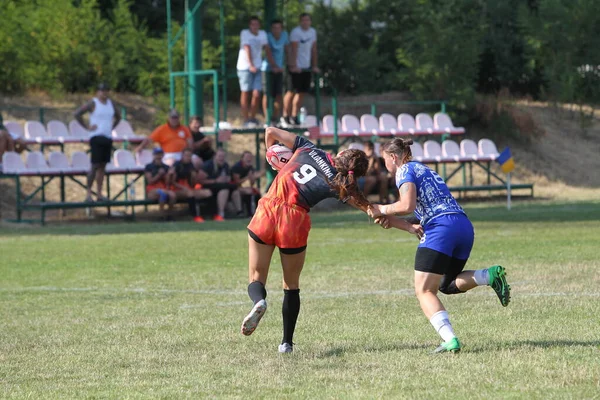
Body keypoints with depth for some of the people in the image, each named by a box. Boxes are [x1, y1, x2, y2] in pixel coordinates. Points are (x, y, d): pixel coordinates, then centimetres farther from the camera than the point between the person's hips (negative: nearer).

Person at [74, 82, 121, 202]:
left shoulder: (110, 104, 14)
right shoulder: (93, 103, -5)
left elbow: (118, 116, 31)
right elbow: (77, 114, -12)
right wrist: (87, 127, -11)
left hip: (108, 137, 6)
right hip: (96, 137, -6)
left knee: (103, 166, 6)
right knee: (95, 165, -11)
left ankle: (99, 194, 9)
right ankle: (88, 193, -9)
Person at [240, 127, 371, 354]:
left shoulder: (308, 149, 7)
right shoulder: (338, 184, 2)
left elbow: (270, 132, 14)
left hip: (267, 210, 1)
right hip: (295, 222, -1)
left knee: (256, 278, 9)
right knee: (291, 285, 19)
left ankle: (259, 302, -26)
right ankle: (287, 342, 19)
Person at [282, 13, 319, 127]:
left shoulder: (312, 32, 9)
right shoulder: (296, 32, -11)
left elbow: (313, 49, 13)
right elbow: (294, 49, -18)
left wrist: (314, 66, 10)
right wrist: (294, 66, -24)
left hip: (306, 67, 7)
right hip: (296, 66, -7)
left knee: (302, 92, 6)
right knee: (292, 92, -7)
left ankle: (294, 117, 12)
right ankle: (286, 117, -1)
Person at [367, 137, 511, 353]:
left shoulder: (405, 171, 3)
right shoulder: (426, 171, 29)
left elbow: (407, 205, -12)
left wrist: (383, 209, 3)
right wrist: (412, 227, 16)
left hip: (441, 228, -8)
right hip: (465, 226, 8)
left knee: (424, 291, -3)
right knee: (446, 285, 23)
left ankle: (450, 340, -23)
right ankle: (490, 275, -4)